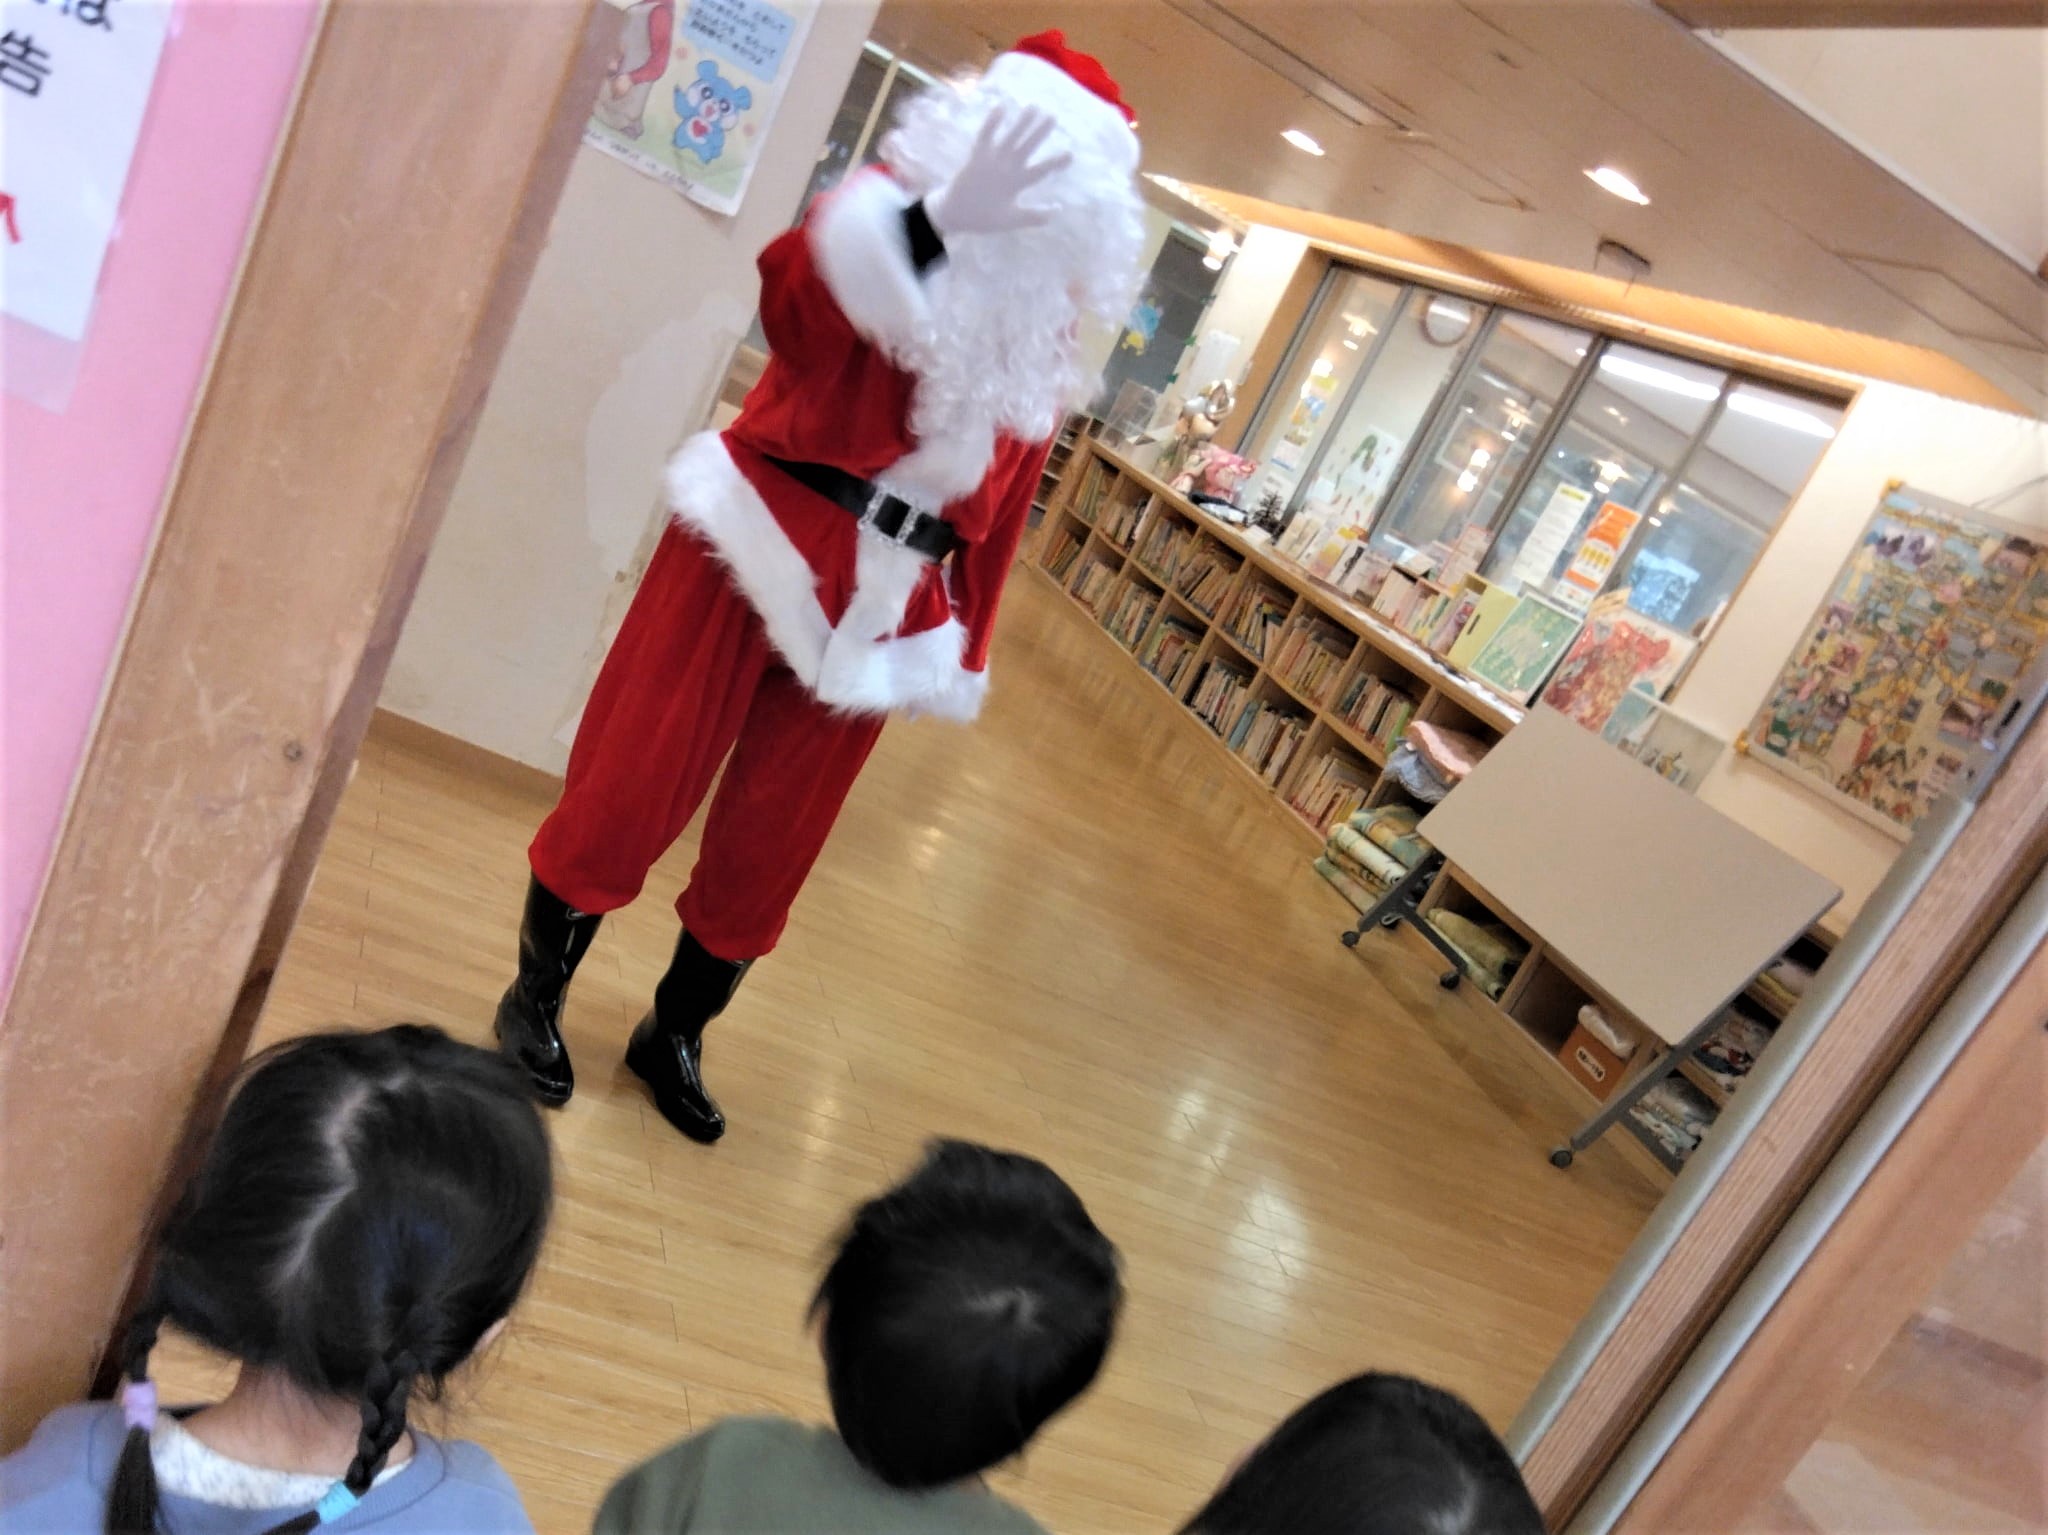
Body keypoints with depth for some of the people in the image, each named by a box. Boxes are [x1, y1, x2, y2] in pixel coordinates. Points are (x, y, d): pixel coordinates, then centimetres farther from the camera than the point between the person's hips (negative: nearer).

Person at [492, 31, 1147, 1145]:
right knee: (628, 792, 3)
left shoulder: (1045, 349, 8)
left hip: (874, 605, 4)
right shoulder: (881, 228, -5)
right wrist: (941, 219, -38)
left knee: (767, 851, 10)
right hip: (755, 544, -4)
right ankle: (532, 1000, 28)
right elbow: (795, 297, -26)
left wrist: (960, 649, 10)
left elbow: (995, 505, 12)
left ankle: (673, 1037, 33)